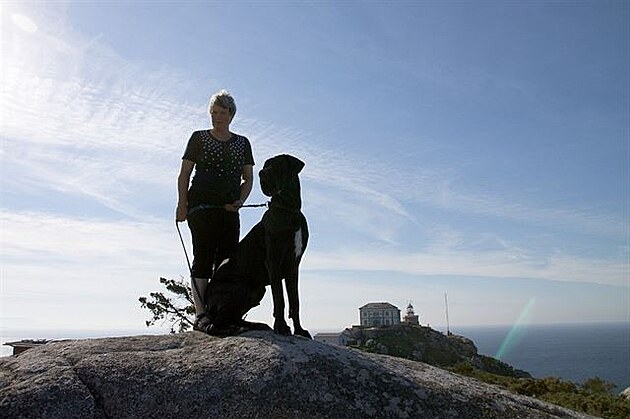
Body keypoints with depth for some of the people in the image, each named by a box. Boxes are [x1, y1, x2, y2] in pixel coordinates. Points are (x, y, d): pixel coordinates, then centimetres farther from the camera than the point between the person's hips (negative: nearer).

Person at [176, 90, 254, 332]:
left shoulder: (242, 143, 18)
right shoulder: (199, 138, 10)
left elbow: (248, 178, 16)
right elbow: (184, 174, 6)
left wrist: (240, 201, -3)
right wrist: (182, 204, -7)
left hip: (229, 210, 4)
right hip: (201, 207, -3)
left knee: (228, 260, -2)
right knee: (203, 257, -12)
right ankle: (201, 315, -16)